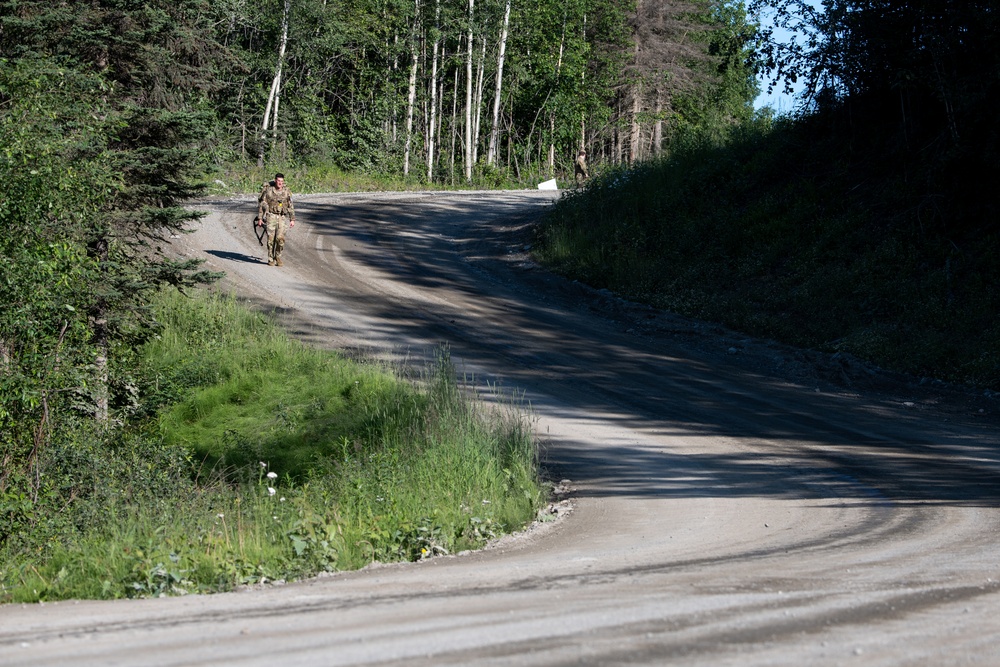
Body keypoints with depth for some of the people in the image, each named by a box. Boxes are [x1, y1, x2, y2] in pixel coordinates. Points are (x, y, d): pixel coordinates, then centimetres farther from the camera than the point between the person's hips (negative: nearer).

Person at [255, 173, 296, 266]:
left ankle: (278, 256, 10)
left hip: (282, 218, 2)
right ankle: (271, 259, 7)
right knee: (271, 238, -5)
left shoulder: (286, 192, 3)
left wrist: (292, 219, 6)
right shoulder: (268, 190, -4)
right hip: (271, 216, -2)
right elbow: (261, 205, 0)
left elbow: (291, 206, 10)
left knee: (280, 238, -12)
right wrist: (259, 218, -4)